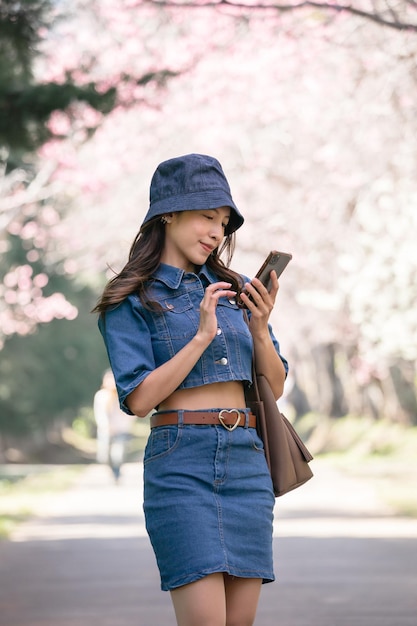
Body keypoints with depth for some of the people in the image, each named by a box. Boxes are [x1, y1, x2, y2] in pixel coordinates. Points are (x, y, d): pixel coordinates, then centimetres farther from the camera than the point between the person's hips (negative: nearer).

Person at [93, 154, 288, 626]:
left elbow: (274, 387, 13)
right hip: (180, 462, -5)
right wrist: (202, 335, -13)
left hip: (247, 459, 5)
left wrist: (259, 328, -4)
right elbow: (139, 399, -9)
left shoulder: (235, 289, 15)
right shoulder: (131, 302, 1)